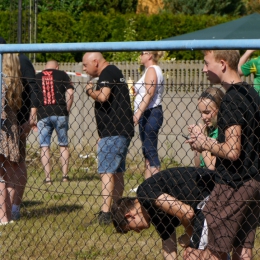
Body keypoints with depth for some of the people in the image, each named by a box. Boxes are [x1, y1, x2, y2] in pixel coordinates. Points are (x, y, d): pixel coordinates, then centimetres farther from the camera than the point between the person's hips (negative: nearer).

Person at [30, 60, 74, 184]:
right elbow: (70, 92, -3)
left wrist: (33, 118, 5)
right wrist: (67, 110, 5)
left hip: (43, 115, 1)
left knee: (44, 146, 5)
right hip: (59, 114, -1)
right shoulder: (62, 74, 7)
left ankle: (47, 177, 0)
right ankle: (65, 175, 7)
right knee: (63, 145, 12)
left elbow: (32, 98, 5)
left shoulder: (36, 77, 11)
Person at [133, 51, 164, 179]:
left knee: (150, 151, -12)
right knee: (147, 152, 11)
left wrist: (139, 112, -26)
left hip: (150, 114, -11)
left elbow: (149, 94, -21)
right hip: (148, 115, 11)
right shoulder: (154, 70, 21)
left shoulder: (152, 70, -10)